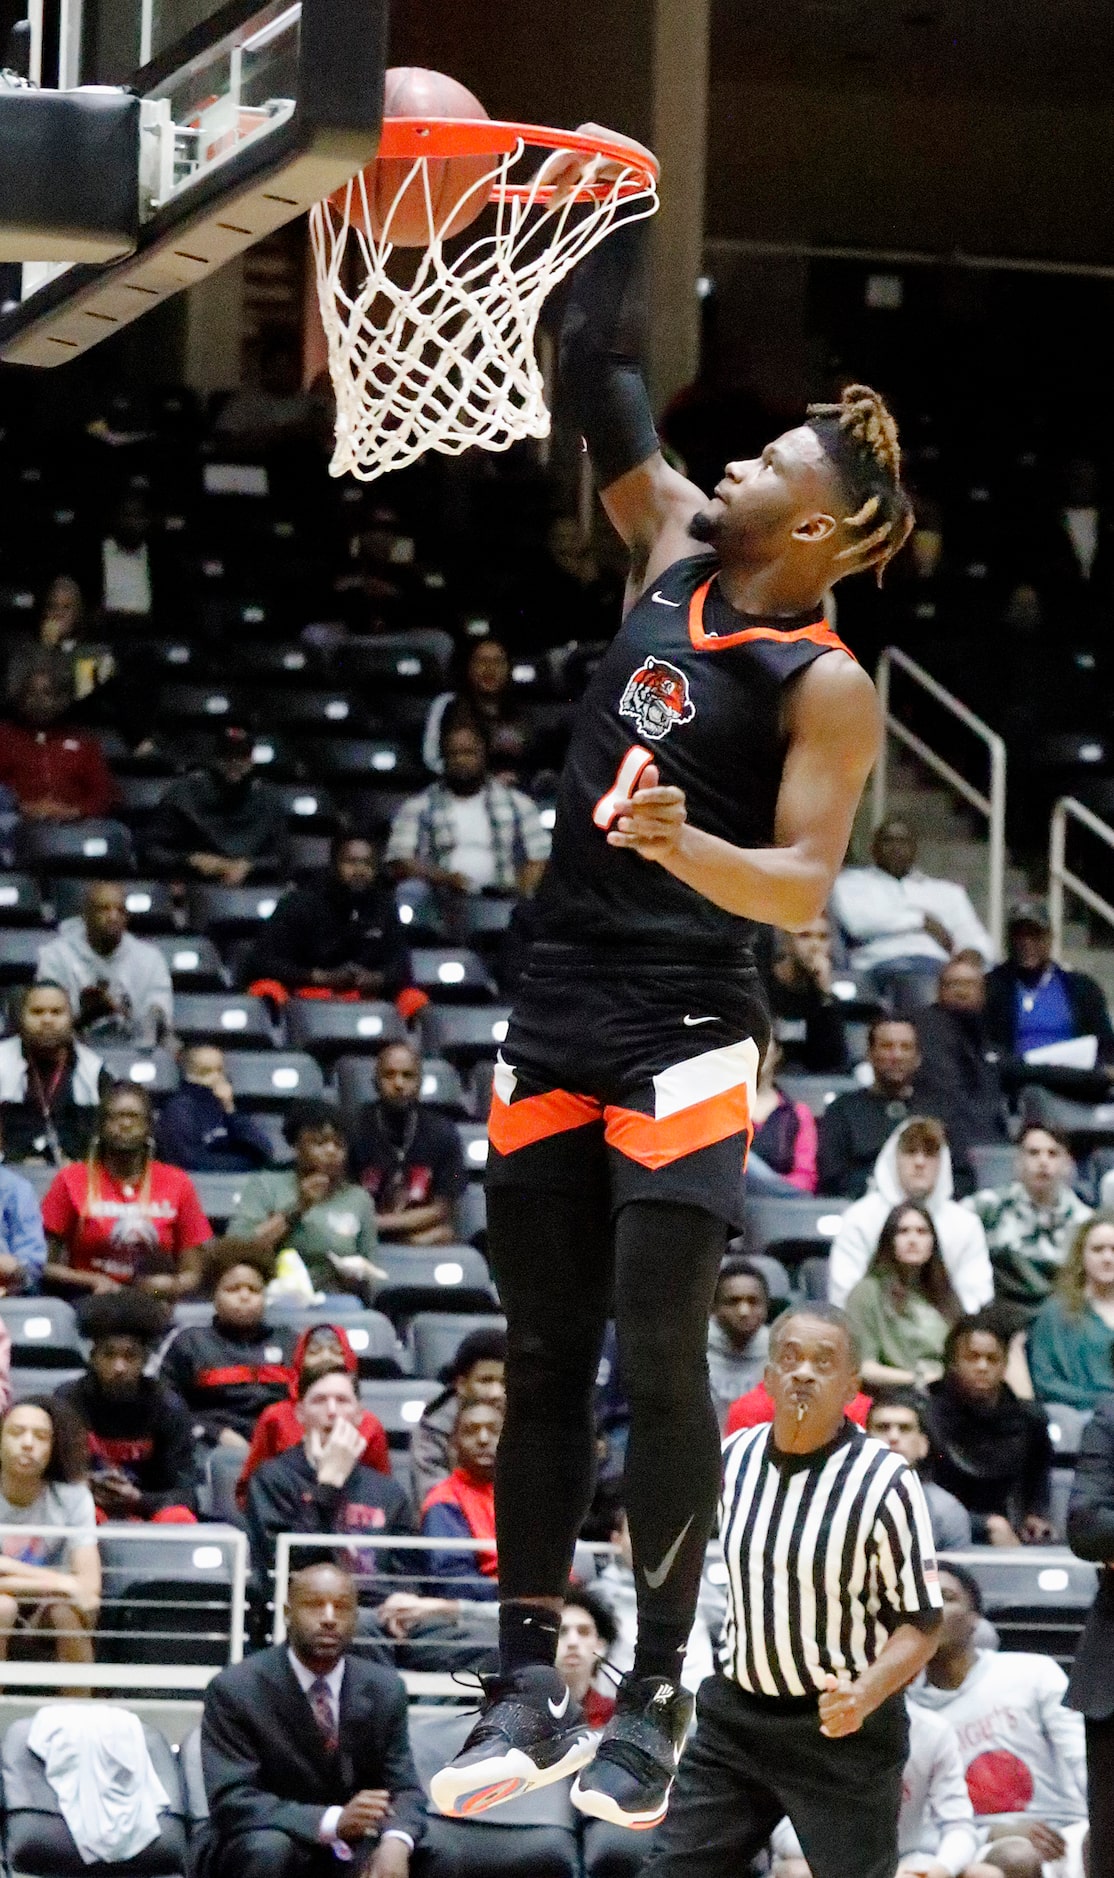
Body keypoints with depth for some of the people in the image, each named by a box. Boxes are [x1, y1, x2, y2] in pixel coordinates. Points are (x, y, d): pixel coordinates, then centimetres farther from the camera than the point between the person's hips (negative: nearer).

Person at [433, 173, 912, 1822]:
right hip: (556, 1014, 7)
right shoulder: (675, 548, 7)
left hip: (686, 1037, -7)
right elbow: (603, 387, 13)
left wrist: (681, 845, -35)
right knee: (542, 1358, 7)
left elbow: (804, 888, -17)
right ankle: (527, 1685, 12)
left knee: (660, 1360, -7)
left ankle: (658, 1696, 2)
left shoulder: (827, 684, -10)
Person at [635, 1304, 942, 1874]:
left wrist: (864, 1694, -28)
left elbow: (920, 1622, -11)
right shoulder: (734, 1458, 2)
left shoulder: (884, 1481, -14)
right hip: (735, 1720, 5)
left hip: (843, 1728, -5)